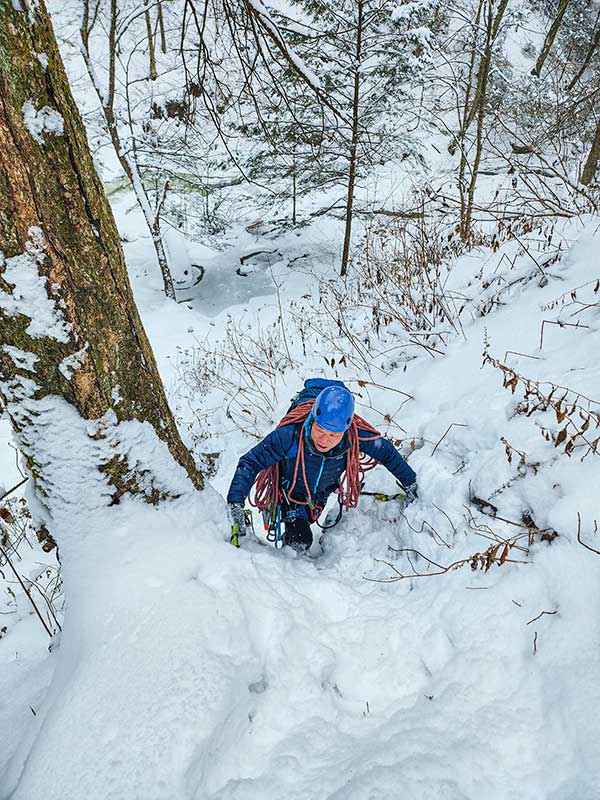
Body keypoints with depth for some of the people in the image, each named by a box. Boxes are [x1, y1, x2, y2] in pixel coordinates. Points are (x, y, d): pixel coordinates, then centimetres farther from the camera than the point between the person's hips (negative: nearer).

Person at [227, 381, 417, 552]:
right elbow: (249, 462, -35)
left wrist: (410, 484, -1)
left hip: (320, 496, 3)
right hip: (288, 493, -3)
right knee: (299, 541, -14)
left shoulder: (355, 437, -35)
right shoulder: (290, 435, -42)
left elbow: (386, 451, -14)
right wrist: (235, 505, -45)